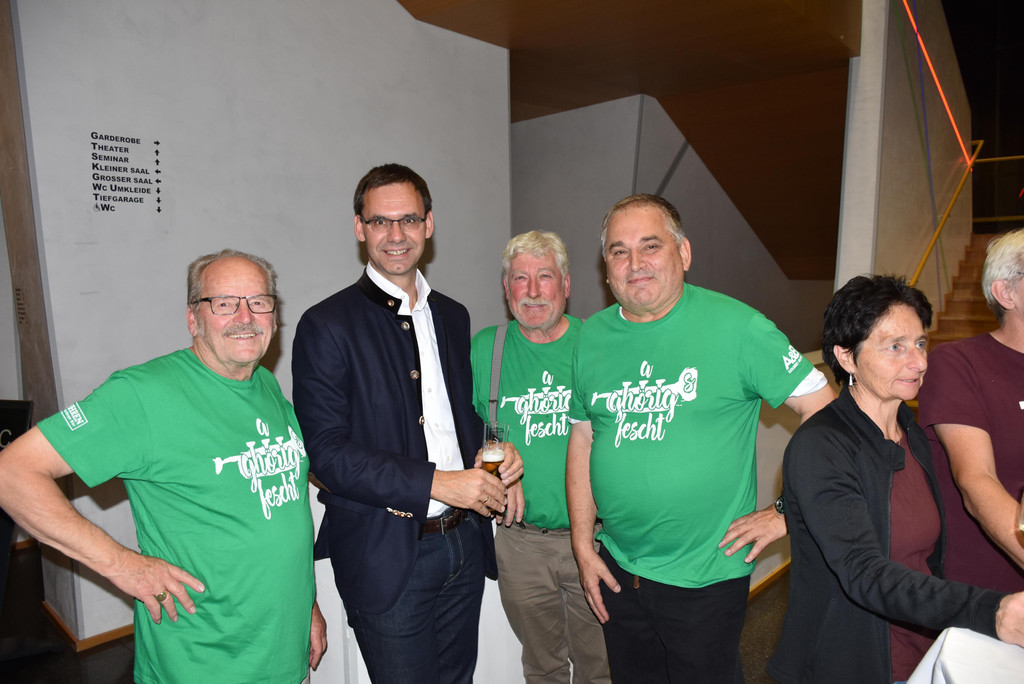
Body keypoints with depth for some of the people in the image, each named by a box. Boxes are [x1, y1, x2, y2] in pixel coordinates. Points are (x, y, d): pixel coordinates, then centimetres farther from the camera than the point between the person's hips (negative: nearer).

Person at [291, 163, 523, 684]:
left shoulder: (452, 316, 9)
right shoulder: (327, 325, -10)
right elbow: (326, 452, -15)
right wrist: (437, 483, -21)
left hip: (463, 544, 6)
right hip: (386, 555, -5)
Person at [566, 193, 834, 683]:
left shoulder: (734, 325, -13)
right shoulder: (593, 336, 1)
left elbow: (825, 412, -9)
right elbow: (583, 441, 6)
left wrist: (787, 512, -9)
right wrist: (583, 545, 5)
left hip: (706, 576, -4)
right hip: (617, 572, 4)